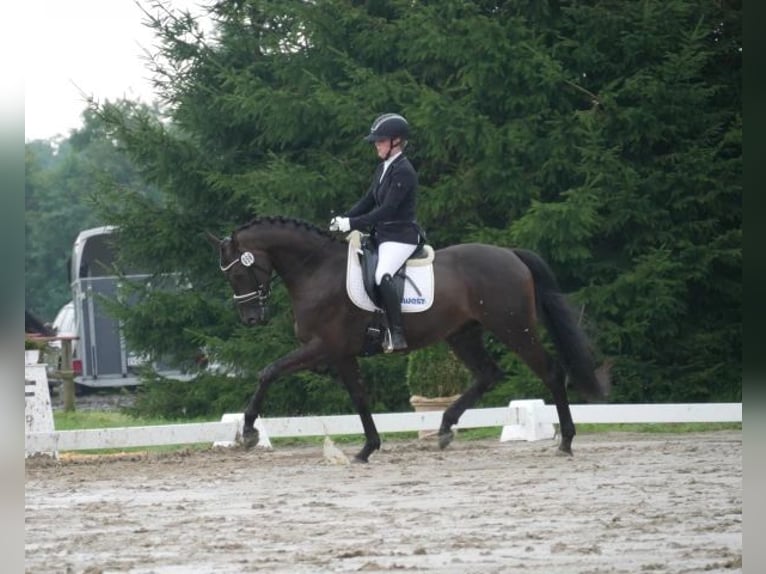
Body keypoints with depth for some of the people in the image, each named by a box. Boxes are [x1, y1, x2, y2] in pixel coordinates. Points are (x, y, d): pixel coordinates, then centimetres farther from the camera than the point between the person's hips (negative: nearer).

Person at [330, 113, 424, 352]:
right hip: (382, 235, 11)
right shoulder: (383, 169, 14)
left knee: (382, 276, -33)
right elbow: (368, 202, 16)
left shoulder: (403, 172, -16)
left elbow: (387, 210, -21)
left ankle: (396, 335, -36)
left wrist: (352, 224, -23)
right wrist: (342, 219, 0)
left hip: (401, 236, -11)